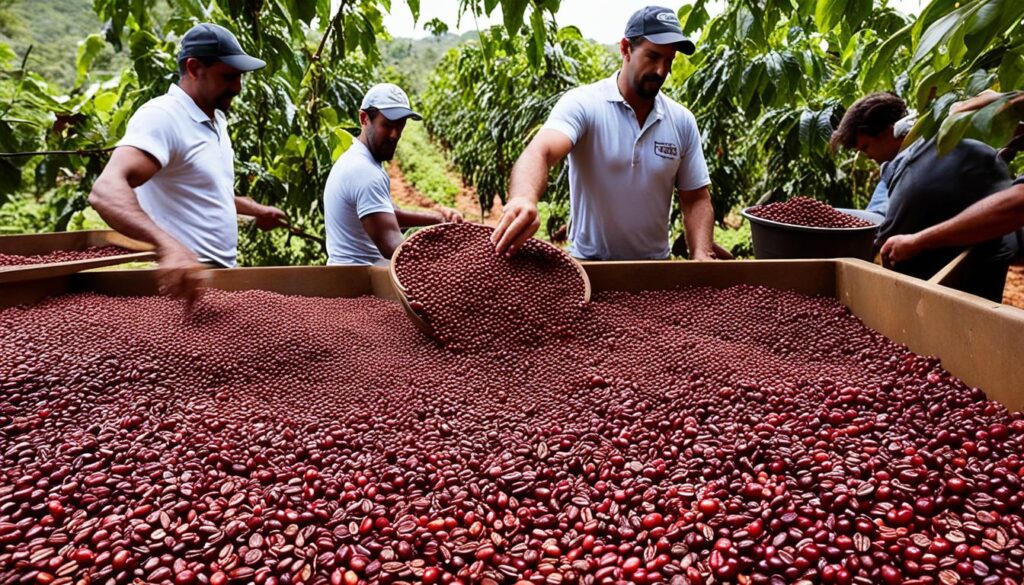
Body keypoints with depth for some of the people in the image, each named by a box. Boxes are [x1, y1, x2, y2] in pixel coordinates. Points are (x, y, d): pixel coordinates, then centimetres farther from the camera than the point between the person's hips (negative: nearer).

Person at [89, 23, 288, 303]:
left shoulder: (216, 119, 12)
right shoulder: (162, 116, -17)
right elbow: (106, 190, -34)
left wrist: (255, 209, 25)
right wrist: (168, 245, -49)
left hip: (221, 272, 9)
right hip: (184, 276, -9)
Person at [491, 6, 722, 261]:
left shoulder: (682, 121, 1)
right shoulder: (583, 104, -11)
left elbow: (696, 199, 5)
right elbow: (540, 151, -29)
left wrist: (702, 256, -12)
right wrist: (524, 199, -51)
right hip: (588, 263, -4)